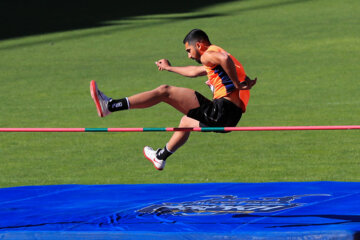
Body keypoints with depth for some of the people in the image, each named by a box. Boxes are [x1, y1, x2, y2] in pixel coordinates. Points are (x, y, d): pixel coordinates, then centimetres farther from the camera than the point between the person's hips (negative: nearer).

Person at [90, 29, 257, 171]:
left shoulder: (209, 54, -1)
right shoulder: (218, 56, 31)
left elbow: (225, 59, -27)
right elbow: (193, 71, 48)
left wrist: (237, 85, -19)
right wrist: (169, 68, 60)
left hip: (223, 109, -10)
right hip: (230, 117, 10)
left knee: (165, 91, -8)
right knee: (186, 122, 39)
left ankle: (109, 106, -13)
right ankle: (160, 157, 60)